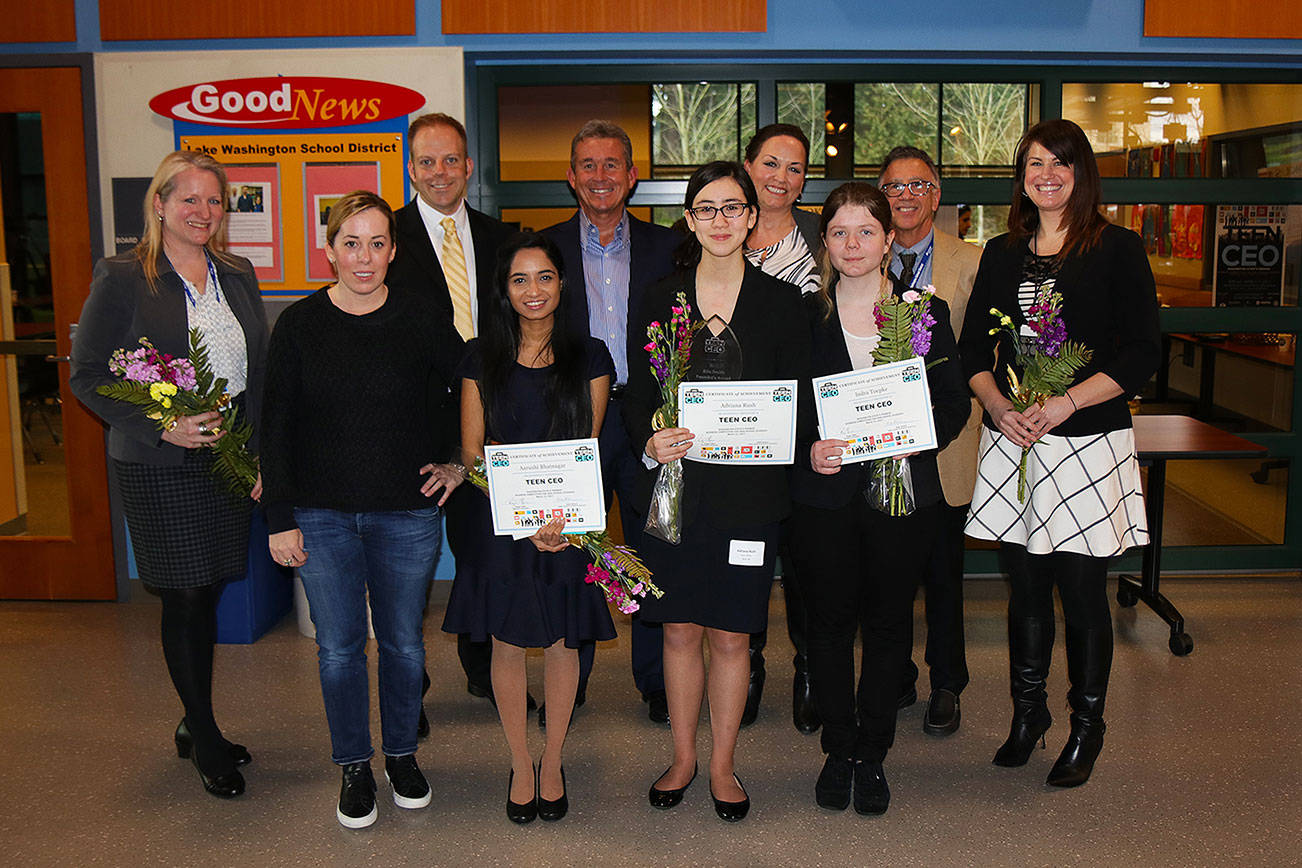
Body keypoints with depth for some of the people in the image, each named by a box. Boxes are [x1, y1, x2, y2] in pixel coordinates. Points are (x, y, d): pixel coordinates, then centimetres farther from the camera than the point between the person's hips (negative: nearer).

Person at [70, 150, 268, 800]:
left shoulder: (238, 276, 9)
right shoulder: (121, 279, -6)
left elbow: (259, 371, 12)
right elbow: (87, 375, -6)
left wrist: (259, 451, 3)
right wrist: (159, 427, -16)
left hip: (231, 458, 5)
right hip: (160, 468, -5)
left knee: (209, 597, 13)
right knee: (184, 601, 3)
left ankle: (195, 728, 30)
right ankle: (205, 739, 19)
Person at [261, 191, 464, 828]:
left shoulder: (421, 321, -3)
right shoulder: (300, 324, -1)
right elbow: (277, 427, 0)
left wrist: (459, 464, 3)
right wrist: (280, 518, -3)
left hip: (407, 513, 0)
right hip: (322, 516, 0)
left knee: (404, 643, 12)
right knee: (338, 648, 8)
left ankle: (403, 754, 33)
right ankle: (354, 766, 27)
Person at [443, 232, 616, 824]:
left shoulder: (589, 357, 3)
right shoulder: (482, 359, 3)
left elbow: (588, 448, 0)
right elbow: (472, 452, -1)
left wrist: (562, 515, -16)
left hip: (570, 521, 0)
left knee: (563, 641, 7)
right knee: (508, 642, 6)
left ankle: (552, 762, 26)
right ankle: (520, 762, 25)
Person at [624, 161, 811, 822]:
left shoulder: (780, 301, 3)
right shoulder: (660, 299, 5)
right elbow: (636, 396, 4)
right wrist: (651, 441, -15)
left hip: (748, 489, -1)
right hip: (676, 484, 1)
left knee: (731, 635, 7)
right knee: (680, 631, 10)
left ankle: (722, 765, 25)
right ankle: (683, 758, 28)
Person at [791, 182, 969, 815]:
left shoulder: (927, 312, 5)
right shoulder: (804, 313, 4)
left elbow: (955, 401, 4)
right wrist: (808, 447, -13)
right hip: (824, 494, 0)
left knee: (888, 624, 8)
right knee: (829, 621, 7)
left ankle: (872, 753, 25)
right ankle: (838, 749, 25)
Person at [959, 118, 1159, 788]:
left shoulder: (1118, 250, -1)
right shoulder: (1002, 254, 12)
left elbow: (1141, 355, -7)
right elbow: (973, 348, 10)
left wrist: (1064, 403, -17)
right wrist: (999, 405, -9)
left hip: (1089, 441, -3)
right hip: (1011, 443, 4)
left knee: (1082, 593, 3)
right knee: (1026, 588, 12)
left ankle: (1086, 727, 22)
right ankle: (1027, 712, 30)